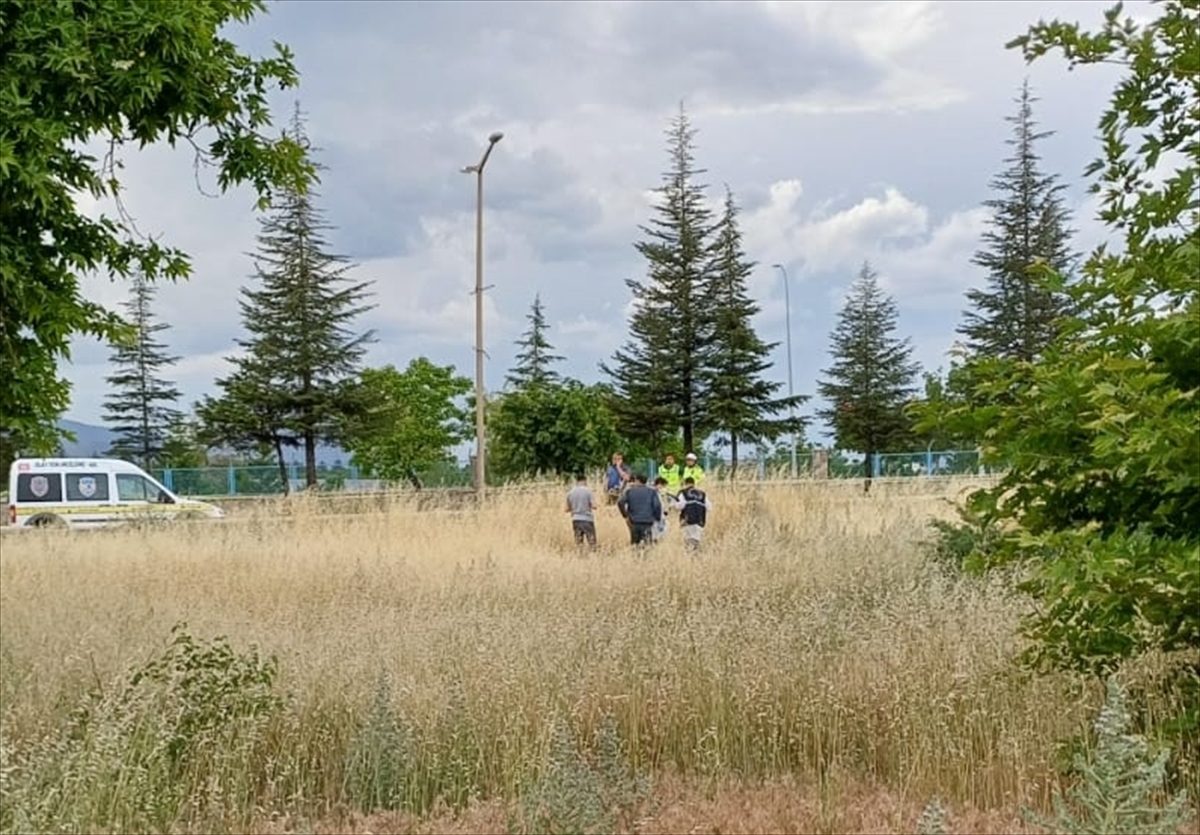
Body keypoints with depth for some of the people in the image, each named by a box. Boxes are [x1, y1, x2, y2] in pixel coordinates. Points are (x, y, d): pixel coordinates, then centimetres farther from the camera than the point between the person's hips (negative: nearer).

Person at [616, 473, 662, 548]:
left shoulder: (629, 491, 6)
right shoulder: (652, 491, 6)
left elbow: (620, 502, -6)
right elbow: (657, 505, -6)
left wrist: (625, 516, 3)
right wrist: (657, 519, 5)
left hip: (634, 522, 1)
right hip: (648, 522, 0)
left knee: (635, 543, 10)